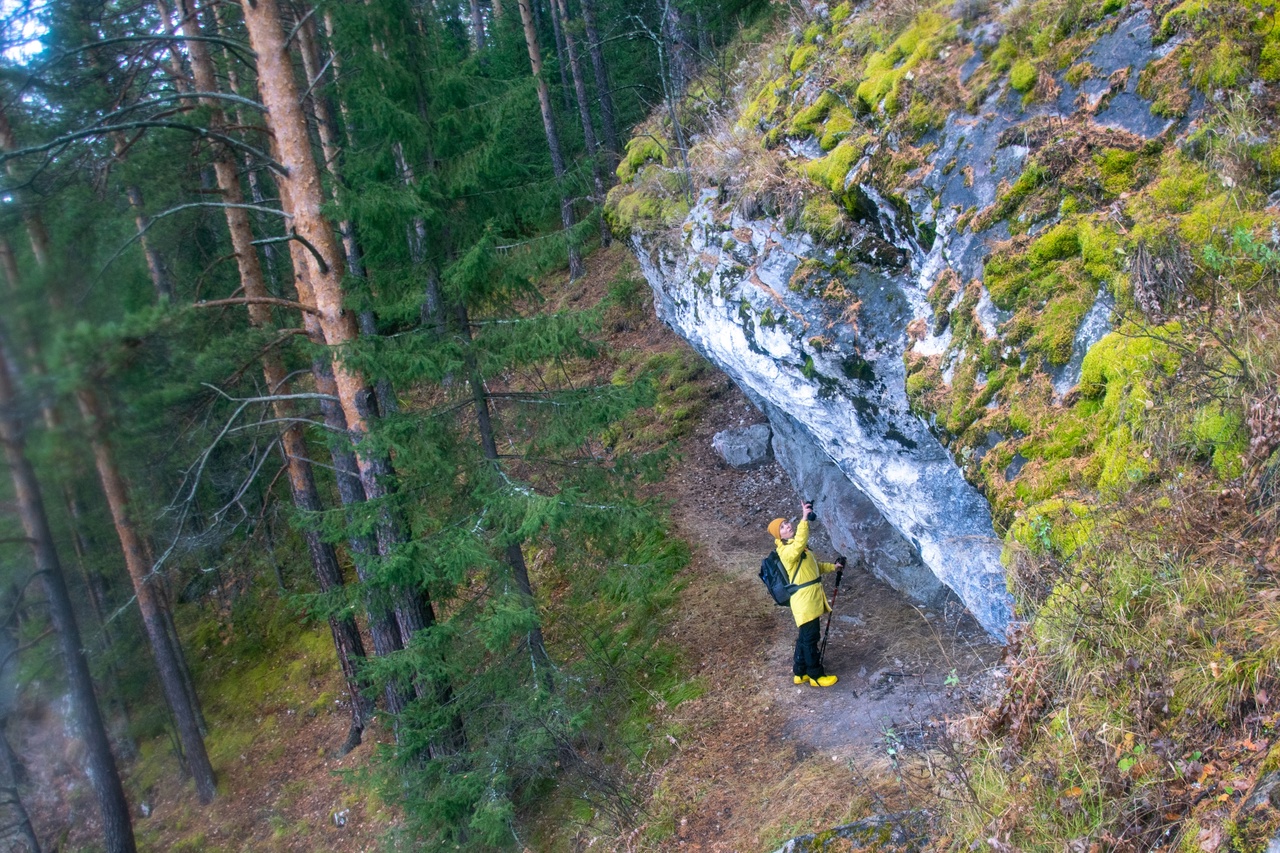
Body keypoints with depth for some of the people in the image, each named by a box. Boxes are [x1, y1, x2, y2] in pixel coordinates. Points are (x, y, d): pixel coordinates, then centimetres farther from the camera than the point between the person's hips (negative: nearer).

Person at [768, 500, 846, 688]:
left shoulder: (797, 547, 14)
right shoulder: (786, 551, -19)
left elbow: (813, 565, 28)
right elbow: (799, 544, -42)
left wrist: (832, 567, 18)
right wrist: (804, 519, -44)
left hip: (813, 598, 10)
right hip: (804, 600, -10)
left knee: (805, 637, 17)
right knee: (810, 639, 1)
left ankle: (800, 673, 27)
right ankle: (816, 676, 12)